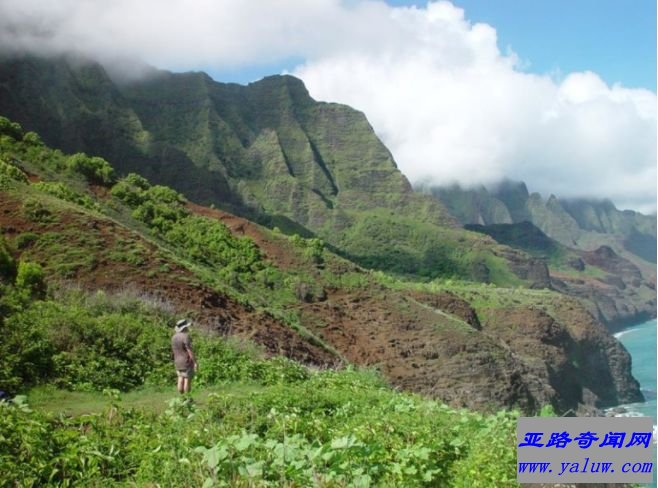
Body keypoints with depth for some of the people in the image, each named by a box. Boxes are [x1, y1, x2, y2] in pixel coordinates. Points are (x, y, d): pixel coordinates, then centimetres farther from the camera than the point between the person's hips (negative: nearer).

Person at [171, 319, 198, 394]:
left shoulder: (174, 337, 7)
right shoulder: (186, 336, -17)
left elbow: (174, 350, 13)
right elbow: (190, 351, -20)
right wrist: (195, 362, -17)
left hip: (178, 362, 7)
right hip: (187, 362, -7)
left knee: (181, 380, 8)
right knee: (187, 381, -3)